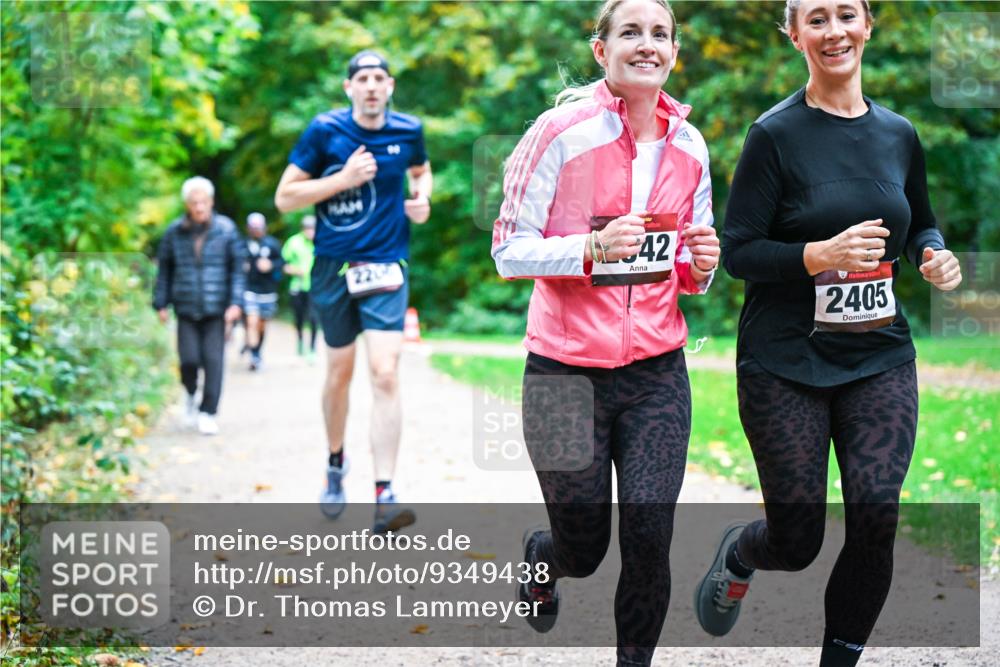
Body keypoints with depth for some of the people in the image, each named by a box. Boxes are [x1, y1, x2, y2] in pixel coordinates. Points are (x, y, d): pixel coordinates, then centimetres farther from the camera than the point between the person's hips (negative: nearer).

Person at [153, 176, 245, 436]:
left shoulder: (226, 229, -1)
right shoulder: (174, 232, 2)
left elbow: (237, 267, 2)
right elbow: (164, 268, 10)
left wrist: (236, 301, -6)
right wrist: (161, 303, 8)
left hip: (216, 309, -1)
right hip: (186, 307, 1)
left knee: (213, 360, -5)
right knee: (189, 359, -5)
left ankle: (208, 412, 4)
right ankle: (191, 394, 26)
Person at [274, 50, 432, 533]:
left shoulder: (408, 130, 3)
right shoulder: (325, 130, -5)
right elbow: (285, 198, -5)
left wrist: (422, 197, 3)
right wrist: (344, 178, -16)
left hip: (386, 267, 0)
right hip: (334, 266, 0)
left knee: (385, 374, -14)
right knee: (339, 372, 11)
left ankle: (384, 496, -15)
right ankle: (336, 467, 36)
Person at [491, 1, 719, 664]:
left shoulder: (689, 146, 7)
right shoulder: (563, 132, -8)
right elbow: (509, 250, -8)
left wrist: (701, 266, -5)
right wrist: (592, 248, -24)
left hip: (657, 372, 3)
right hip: (567, 370, -3)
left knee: (649, 543, -6)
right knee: (583, 548, 7)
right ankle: (540, 554, 44)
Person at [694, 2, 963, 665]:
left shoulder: (898, 133, 8)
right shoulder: (776, 134, -7)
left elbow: (921, 223, 23)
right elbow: (738, 251, -10)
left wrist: (936, 254, 1)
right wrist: (821, 254, -25)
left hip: (880, 358, 4)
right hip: (786, 361, -3)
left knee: (876, 516, -12)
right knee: (798, 540, 2)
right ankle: (737, 552, 39)